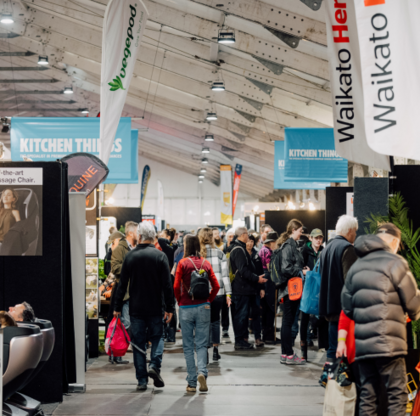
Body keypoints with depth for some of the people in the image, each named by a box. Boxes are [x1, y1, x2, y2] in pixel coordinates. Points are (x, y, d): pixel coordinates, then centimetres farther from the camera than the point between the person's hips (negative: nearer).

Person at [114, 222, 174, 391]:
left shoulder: (130, 256, -1)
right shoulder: (160, 256, -5)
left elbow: (122, 284, 1)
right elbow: (167, 285, -7)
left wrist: (118, 307, 8)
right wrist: (169, 307, -1)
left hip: (136, 308, 1)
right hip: (156, 307, -1)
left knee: (138, 342, 6)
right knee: (157, 337, 16)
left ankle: (142, 380, 6)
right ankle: (155, 366, -7)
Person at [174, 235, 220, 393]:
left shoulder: (183, 263, -6)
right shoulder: (205, 263, 2)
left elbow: (176, 286, -11)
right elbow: (216, 286, -1)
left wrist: (180, 301, 5)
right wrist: (208, 300, 10)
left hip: (186, 308, -2)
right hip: (203, 307, 2)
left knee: (188, 346, 6)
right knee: (202, 344, 8)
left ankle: (192, 383, 7)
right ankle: (202, 372, -17)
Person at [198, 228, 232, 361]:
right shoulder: (220, 253, 1)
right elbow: (225, 274, 1)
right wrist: (228, 293, 3)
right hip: (218, 293, 1)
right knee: (215, 321, 13)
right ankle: (215, 350, 11)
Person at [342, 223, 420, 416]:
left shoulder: (356, 266, 14)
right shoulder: (395, 263, -4)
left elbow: (346, 306, 14)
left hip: (361, 344, 6)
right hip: (388, 342, -6)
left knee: (367, 396, 9)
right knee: (397, 394, -2)